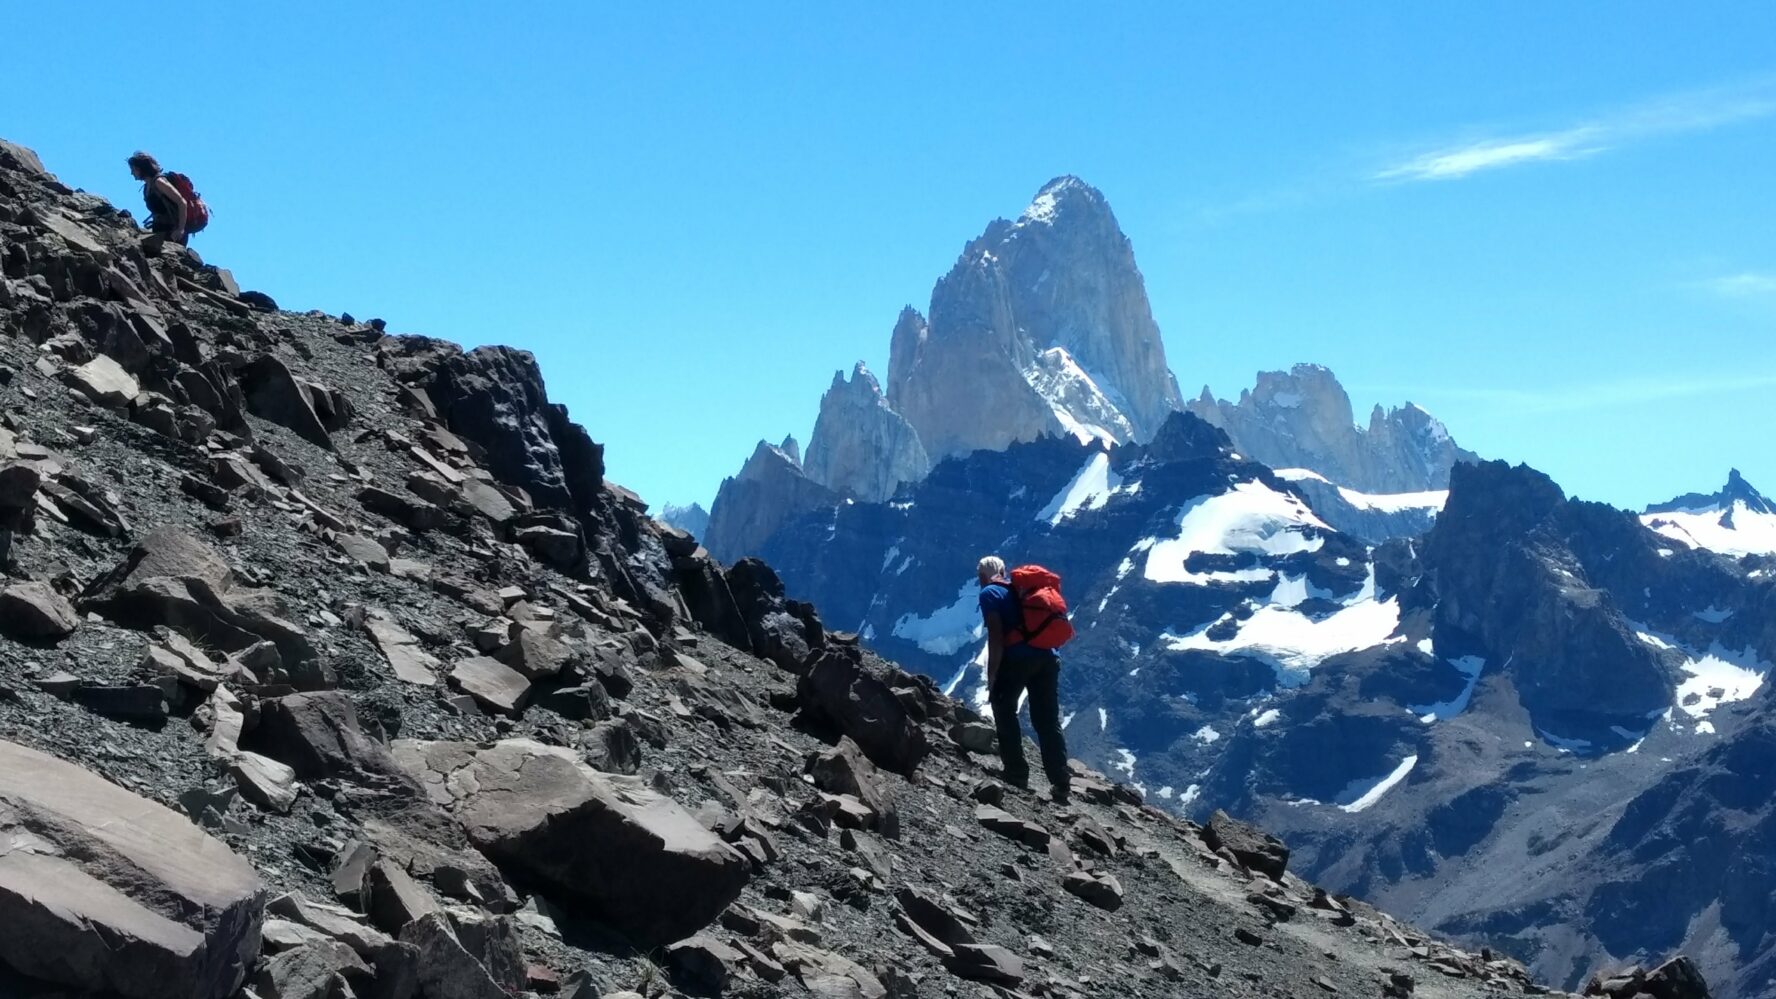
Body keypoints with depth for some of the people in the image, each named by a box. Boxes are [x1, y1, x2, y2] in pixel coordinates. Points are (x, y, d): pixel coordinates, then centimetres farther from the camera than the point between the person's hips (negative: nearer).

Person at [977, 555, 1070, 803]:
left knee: (1004, 711, 10)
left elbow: (996, 636, -7)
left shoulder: (989, 594, 6)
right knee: (1048, 721, 9)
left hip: (1018, 657, -6)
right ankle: (1060, 784, 5)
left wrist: (992, 678, -7)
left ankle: (1017, 777, 4)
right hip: (1047, 656, 6)